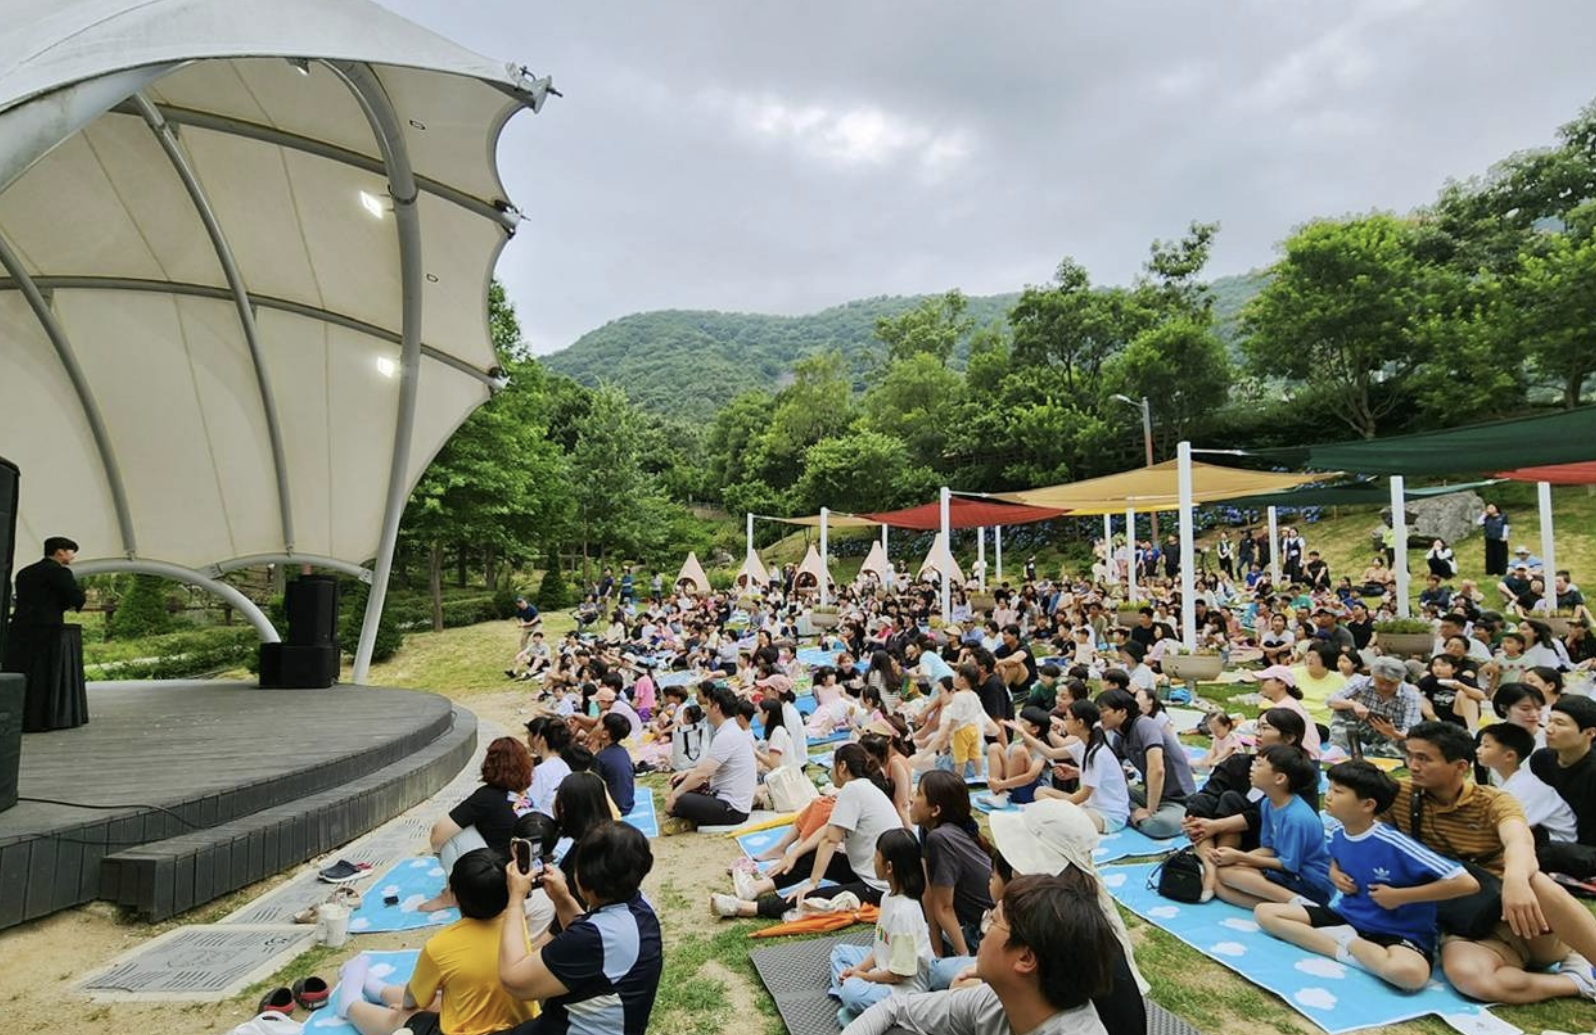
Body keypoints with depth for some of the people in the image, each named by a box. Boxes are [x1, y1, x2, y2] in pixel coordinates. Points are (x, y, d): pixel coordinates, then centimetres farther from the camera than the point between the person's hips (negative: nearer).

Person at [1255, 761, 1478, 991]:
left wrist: (1399, 896, -20)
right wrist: (1335, 874, 0)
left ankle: (1346, 941, -14)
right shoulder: (1337, 836, -2)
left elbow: (1467, 884, -26)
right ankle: (1345, 951, -18)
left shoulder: (1393, 844, -23)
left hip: (1397, 933, -6)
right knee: (1264, 912, -6)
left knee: (1409, 973, -43)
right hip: (1347, 917, 6)